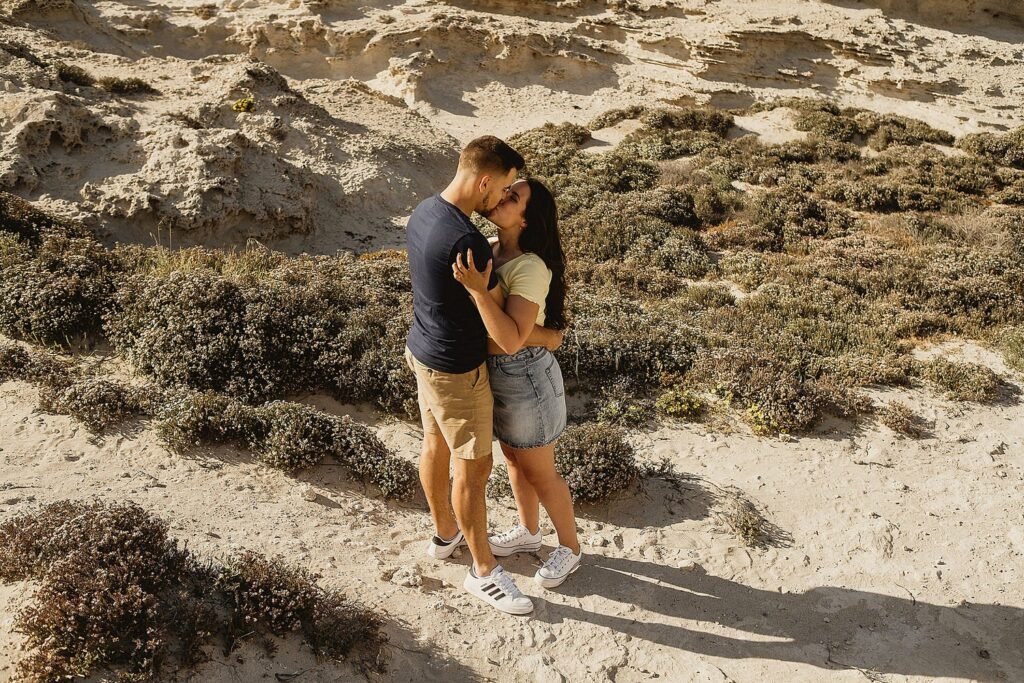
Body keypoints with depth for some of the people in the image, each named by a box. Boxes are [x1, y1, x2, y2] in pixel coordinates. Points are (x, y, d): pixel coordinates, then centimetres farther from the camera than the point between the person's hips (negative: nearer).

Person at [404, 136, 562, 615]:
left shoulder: (423, 213, -2)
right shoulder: (465, 241, -31)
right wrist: (548, 337, -5)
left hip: (422, 350, 9)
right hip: (456, 369, -9)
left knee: (435, 444, 23)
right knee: (474, 467, 4)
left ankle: (445, 534, 44)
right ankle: (484, 572, 20)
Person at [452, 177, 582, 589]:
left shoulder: (531, 267, -27)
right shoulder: (488, 248, -3)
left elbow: (512, 339, -35)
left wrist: (479, 289, -40)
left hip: (525, 377, -8)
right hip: (494, 373, 8)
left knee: (539, 473, 10)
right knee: (514, 460, 25)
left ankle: (569, 549, 32)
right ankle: (528, 533, 47)